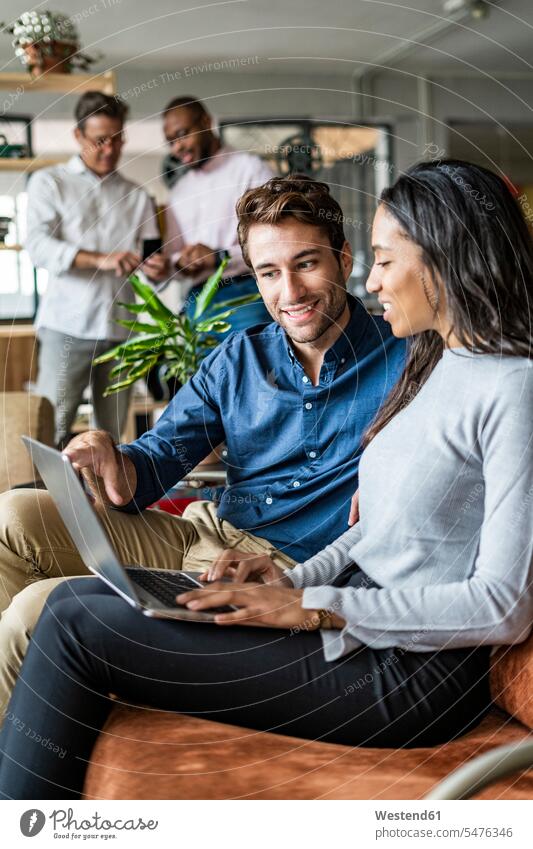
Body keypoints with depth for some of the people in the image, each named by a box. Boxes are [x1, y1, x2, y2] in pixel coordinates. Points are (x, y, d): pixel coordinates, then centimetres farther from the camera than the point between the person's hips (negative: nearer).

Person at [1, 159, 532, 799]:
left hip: (408, 674, -9)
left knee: (74, 627, -12)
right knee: (76, 598, 3)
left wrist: (316, 607, -19)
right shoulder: (432, 367, 15)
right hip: (356, 623, 9)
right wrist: (296, 580, 1)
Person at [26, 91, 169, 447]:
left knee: (113, 436, 5)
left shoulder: (137, 196, 17)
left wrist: (158, 269, -14)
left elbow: (150, 256, 12)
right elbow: (38, 244, -8)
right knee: (51, 432, -8)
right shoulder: (49, 182, 8)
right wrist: (101, 259, -23)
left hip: (121, 329, 3)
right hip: (68, 327, -3)